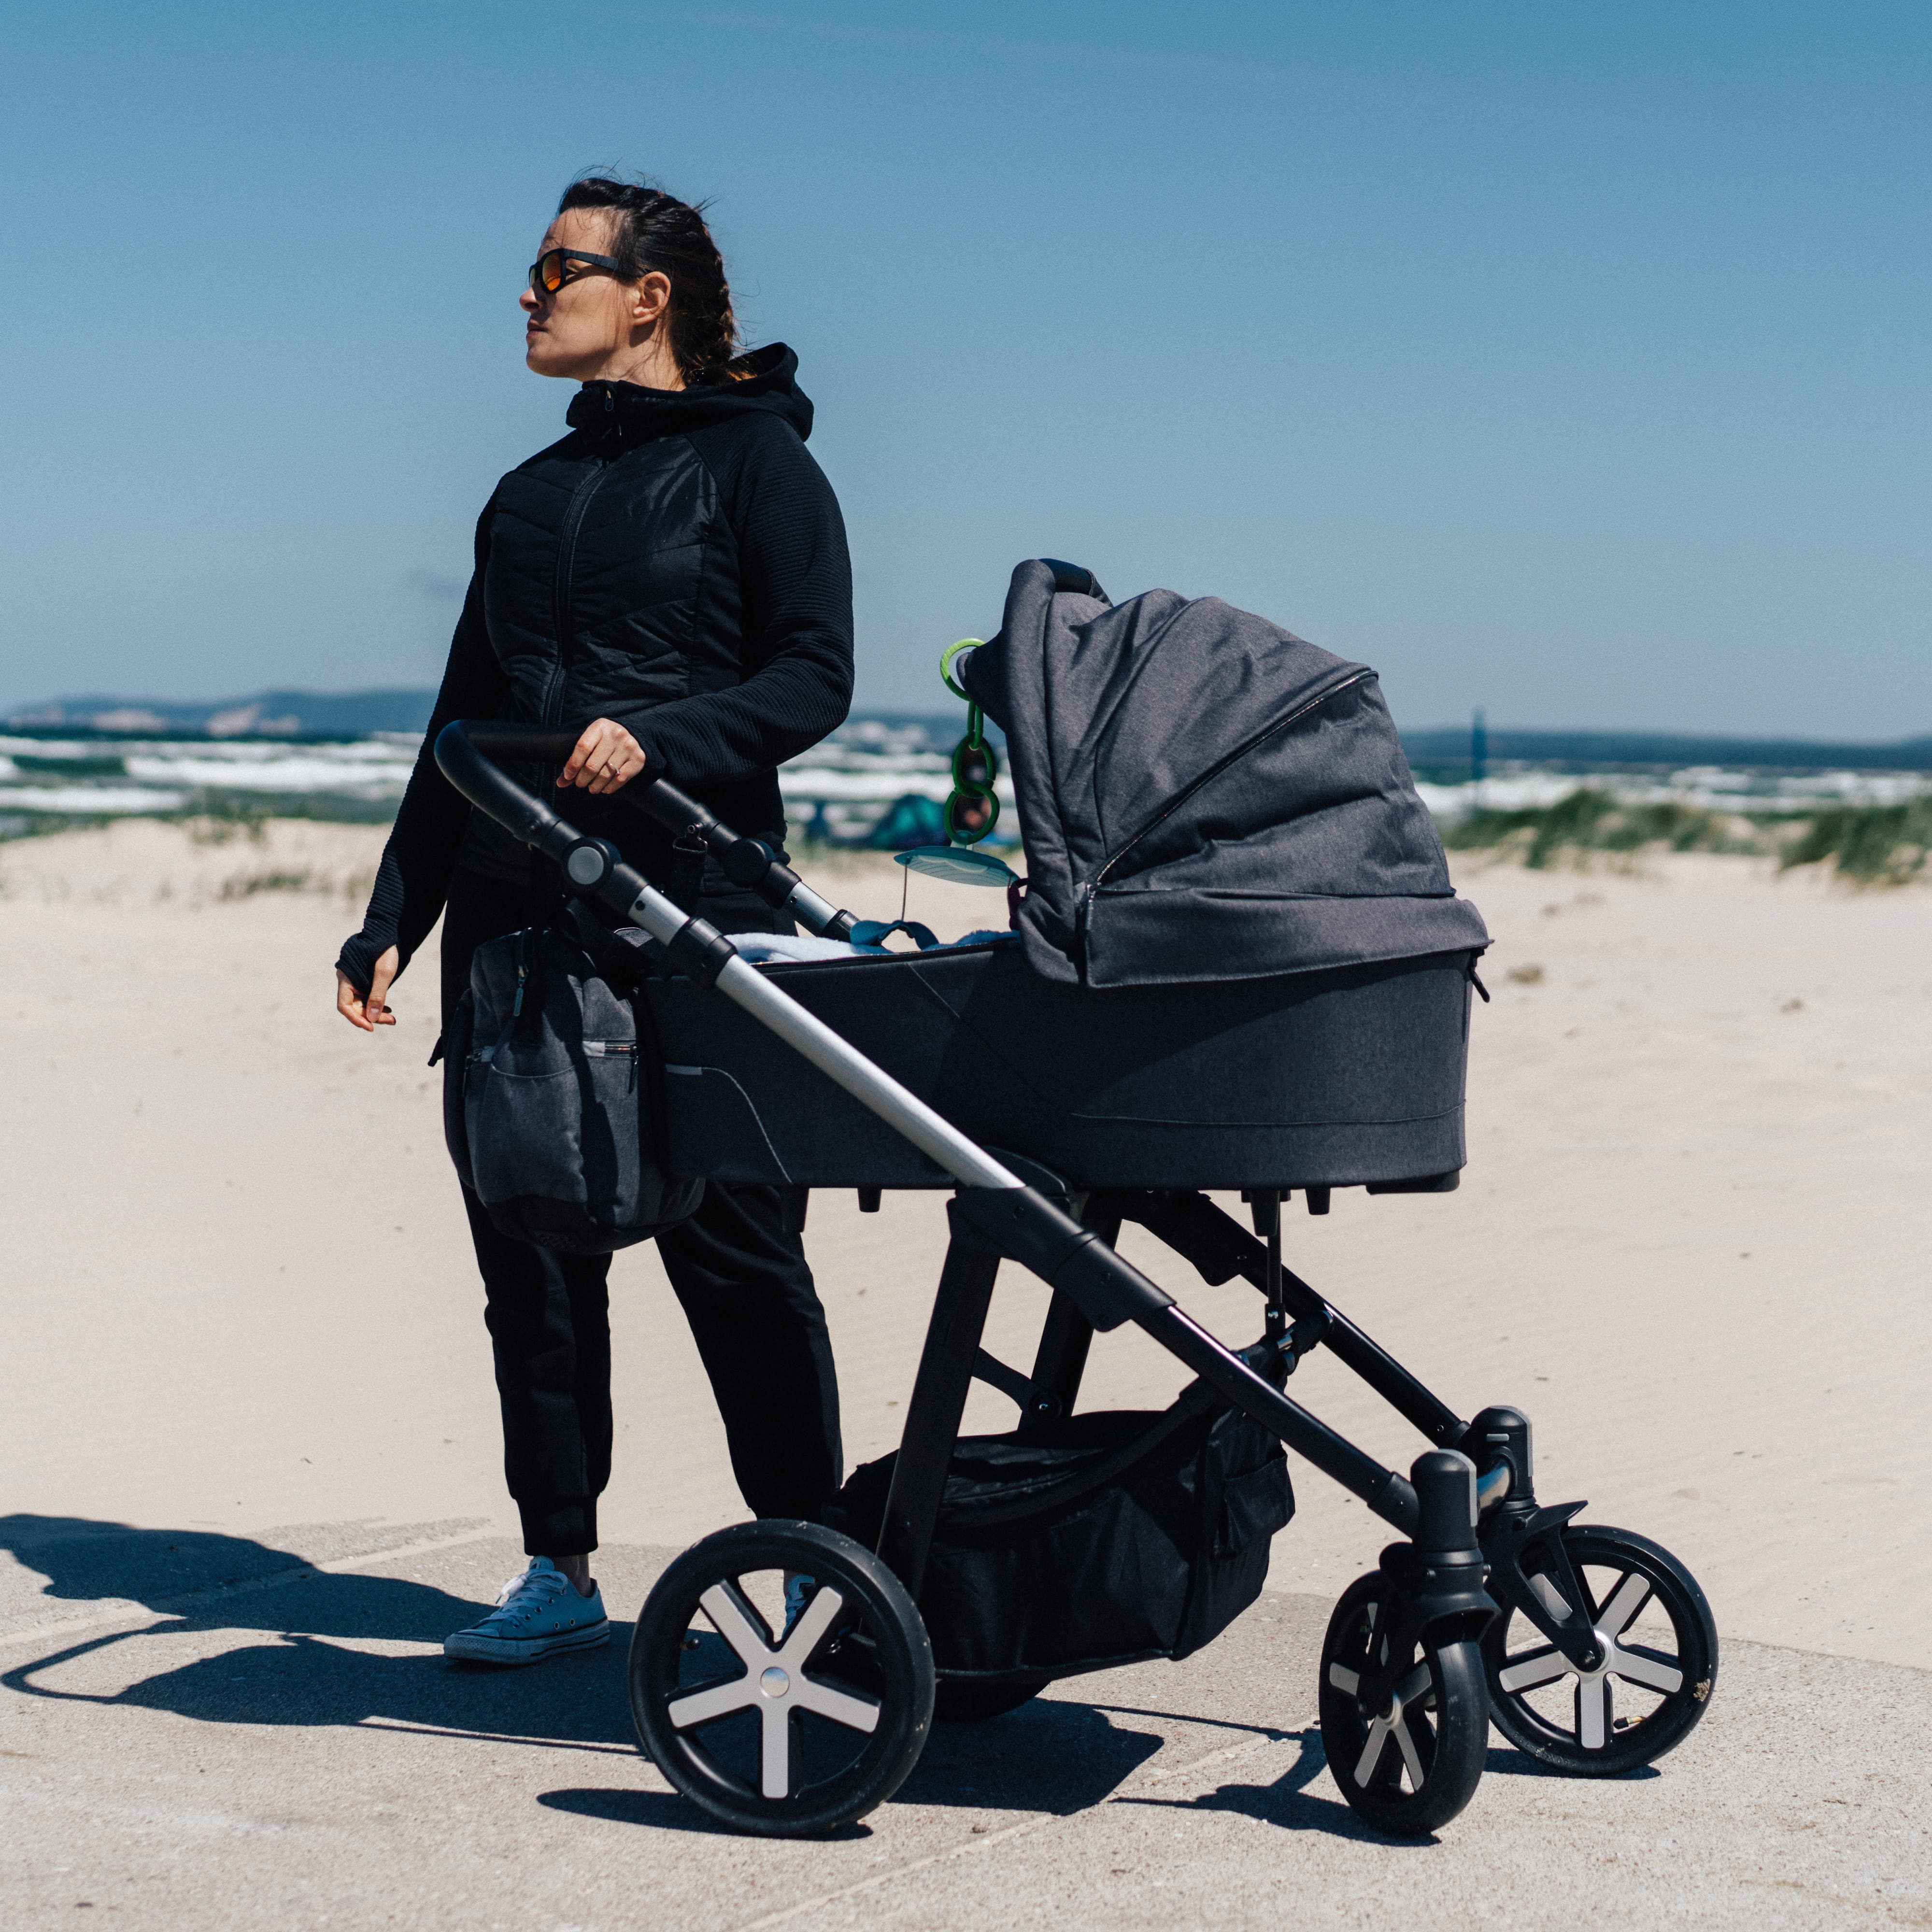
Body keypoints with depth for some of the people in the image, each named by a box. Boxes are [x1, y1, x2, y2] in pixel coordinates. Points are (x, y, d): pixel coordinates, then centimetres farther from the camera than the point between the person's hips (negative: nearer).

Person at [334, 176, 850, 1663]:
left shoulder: (752, 460, 2)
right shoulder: (531, 495, 20)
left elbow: (814, 677, -8)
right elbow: (464, 720, 20)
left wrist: (654, 738, -24)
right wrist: (392, 918, 14)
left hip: (695, 900, -6)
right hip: (515, 909, 6)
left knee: (730, 1240, -5)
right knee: (530, 1245, 6)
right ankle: (560, 1569, 15)